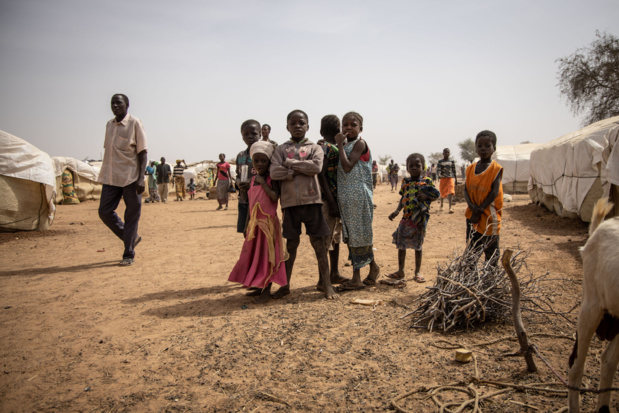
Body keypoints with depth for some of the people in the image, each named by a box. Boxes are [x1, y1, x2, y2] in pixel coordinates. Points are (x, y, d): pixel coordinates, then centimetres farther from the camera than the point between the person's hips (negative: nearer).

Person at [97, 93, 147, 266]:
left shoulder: (134, 123, -4)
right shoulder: (109, 125, 14)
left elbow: (142, 153, -7)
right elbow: (108, 150, 19)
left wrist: (141, 178, -16)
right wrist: (105, 175, 17)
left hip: (130, 178, -6)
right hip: (111, 178, 6)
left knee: (131, 216, 0)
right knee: (105, 212, 3)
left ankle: (128, 254, 10)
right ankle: (132, 238, 22)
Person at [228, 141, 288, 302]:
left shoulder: (272, 179, -7)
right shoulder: (253, 180, 12)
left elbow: (275, 196, -23)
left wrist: (263, 183, -18)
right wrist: (247, 223, 17)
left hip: (268, 221, -7)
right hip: (255, 223, 7)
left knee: (267, 255, -2)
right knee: (254, 255, 12)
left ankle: (267, 289, 6)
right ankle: (259, 287, 24)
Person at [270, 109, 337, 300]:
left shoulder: (315, 148, 8)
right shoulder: (281, 149, 9)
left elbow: (316, 167, -13)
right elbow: (274, 172, -7)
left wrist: (290, 163, -8)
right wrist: (301, 169, -11)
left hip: (311, 200, -1)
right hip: (290, 201, 1)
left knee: (318, 243, 2)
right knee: (291, 243, 9)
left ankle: (327, 284, 9)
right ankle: (285, 285, 19)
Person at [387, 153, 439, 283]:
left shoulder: (426, 181, -3)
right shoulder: (405, 182, 6)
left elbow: (437, 194, 2)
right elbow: (403, 198, 12)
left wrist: (426, 196, -15)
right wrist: (397, 211, 2)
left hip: (419, 218, -3)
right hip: (406, 217, 4)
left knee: (417, 245, 7)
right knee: (400, 244, 6)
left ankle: (417, 272, 20)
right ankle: (400, 271, 19)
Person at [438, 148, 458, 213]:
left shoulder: (452, 162, 8)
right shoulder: (440, 162, 3)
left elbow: (454, 171, 13)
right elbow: (438, 169, -8)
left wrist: (456, 179, 12)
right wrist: (439, 175, -27)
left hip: (450, 178, 0)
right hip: (443, 178, 0)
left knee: (450, 192, -16)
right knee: (442, 193, 11)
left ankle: (450, 207, -21)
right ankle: (441, 204, 37)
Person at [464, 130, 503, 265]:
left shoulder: (496, 169, -7)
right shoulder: (471, 169, 6)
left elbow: (494, 192, -13)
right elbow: (466, 190, 1)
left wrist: (480, 209, -15)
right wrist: (473, 207, -14)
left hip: (489, 217, -4)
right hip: (472, 216, 5)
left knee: (491, 250, 4)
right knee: (471, 249, 12)